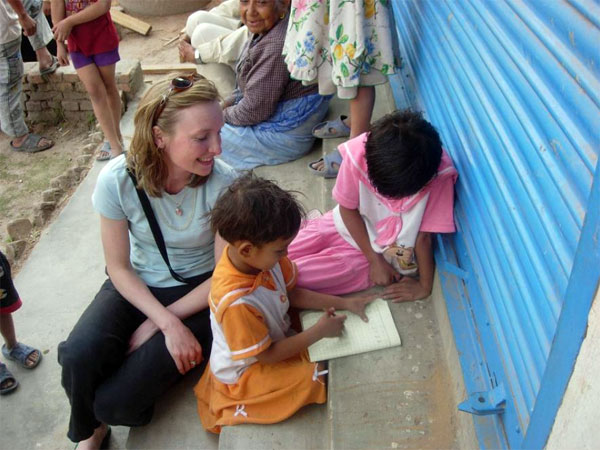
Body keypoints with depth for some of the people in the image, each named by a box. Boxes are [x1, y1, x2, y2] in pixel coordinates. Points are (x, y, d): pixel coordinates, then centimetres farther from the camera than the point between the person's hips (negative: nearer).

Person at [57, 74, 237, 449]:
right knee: (78, 358, -24)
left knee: (117, 400, -19)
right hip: (137, 284, 3)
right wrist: (169, 323, -20)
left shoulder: (223, 183, -22)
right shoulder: (117, 180, -18)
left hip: (200, 290, -2)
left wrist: (155, 324, -15)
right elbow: (119, 267, -8)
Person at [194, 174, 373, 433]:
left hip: (278, 336, 7)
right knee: (320, 379, -17)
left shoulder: (261, 256, -19)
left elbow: (292, 294, 0)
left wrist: (344, 303, -7)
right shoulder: (236, 302, -39)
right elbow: (266, 355, -25)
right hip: (246, 372, -7)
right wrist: (319, 331, -20)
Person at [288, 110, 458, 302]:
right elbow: (347, 208, -10)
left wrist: (424, 286, -8)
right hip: (347, 225, 3)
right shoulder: (357, 154, -28)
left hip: (386, 251, -2)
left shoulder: (439, 173, -32)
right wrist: (374, 260, -11)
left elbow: (424, 235, -19)